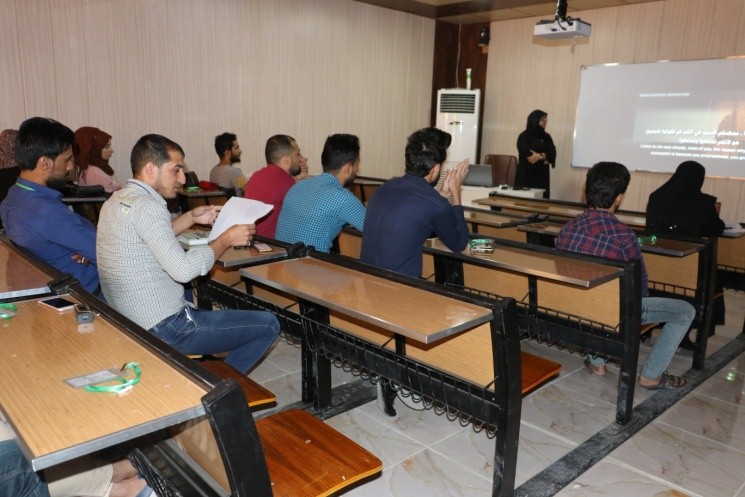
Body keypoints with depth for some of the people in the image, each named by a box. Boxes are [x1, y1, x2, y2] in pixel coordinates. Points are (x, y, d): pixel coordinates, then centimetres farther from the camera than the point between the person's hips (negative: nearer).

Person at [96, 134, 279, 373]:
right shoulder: (145, 206, -21)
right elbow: (183, 270, -29)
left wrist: (191, 218, 14)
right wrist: (226, 239, -16)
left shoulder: (116, 200, 8)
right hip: (162, 331, -10)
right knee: (269, 325, -5)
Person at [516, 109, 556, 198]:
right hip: (526, 175, -5)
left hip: (542, 176, 5)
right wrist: (544, 159, -9)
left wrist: (540, 156, -18)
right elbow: (528, 156, -15)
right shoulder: (524, 136, -3)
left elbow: (552, 153, -1)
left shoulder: (547, 137, 12)